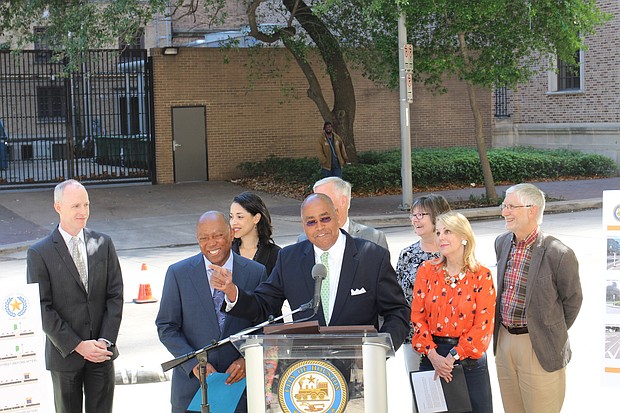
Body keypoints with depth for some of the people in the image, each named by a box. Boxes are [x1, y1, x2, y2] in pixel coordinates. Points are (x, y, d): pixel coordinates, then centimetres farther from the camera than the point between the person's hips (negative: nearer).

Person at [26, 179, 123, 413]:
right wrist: (77, 346, -15)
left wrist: (105, 341, -10)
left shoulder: (103, 244, 3)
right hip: (64, 355, -2)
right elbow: (43, 309, -10)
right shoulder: (39, 253, -7)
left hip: (102, 351, 2)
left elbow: (115, 295, 1)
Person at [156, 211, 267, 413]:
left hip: (239, 383, 1)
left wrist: (247, 360, -10)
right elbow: (166, 328, 0)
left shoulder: (255, 272, 1)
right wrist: (194, 363, -12)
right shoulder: (178, 273, 0)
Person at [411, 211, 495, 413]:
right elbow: (417, 316, 0)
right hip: (432, 357, 2)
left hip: (469, 359, -1)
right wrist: (432, 355, -12)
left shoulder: (481, 275, -3)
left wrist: (453, 356, -14)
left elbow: (483, 325, -7)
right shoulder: (426, 270, 2)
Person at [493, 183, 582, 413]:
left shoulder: (558, 254, -17)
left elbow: (572, 300, -4)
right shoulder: (502, 243, 5)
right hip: (504, 341, 6)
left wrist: (553, 335, 5)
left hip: (538, 348, -6)